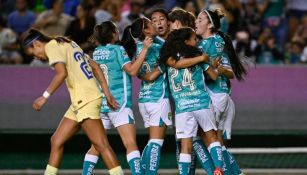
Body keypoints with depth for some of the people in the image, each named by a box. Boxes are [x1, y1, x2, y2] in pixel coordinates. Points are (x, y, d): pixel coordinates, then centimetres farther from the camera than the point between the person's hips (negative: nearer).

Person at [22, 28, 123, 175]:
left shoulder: (52, 46, -4)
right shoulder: (68, 44, 23)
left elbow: (62, 73, -21)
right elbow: (95, 66, 20)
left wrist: (45, 96, -19)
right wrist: (107, 93, 17)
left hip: (85, 101, -10)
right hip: (79, 103, 10)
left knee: (101, 144, -13)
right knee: (56, 141, 12)